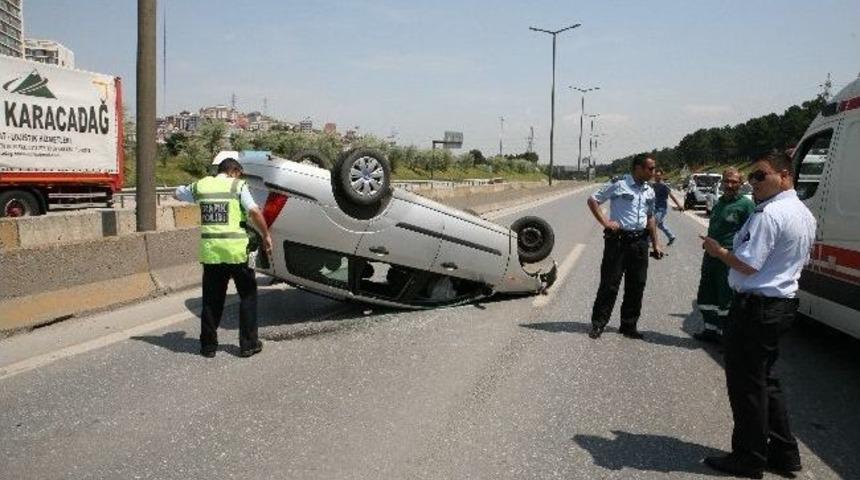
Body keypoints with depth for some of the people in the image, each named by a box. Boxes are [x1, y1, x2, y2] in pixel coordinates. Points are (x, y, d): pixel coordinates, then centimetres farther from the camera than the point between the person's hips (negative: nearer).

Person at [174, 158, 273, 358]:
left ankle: (208, 345, 20)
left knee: (211, 299, 15)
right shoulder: (237, 185, -2)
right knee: (247, 296, 11)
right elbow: (254, 212, -14)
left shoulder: (200, 185, 10)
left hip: (210, 250, 4)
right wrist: (266, 236, -5)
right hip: (236, 249, -4)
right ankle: (248, 344, 12)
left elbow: (177, 194, 28)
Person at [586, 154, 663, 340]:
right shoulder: (618, 185, -7)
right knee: (609, 283, -2)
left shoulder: (649, 191, 12)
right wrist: (605, 222, -13)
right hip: (618, 239, -6)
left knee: (636, 286, 9)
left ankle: (629, 325, 20)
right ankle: (598, 323, 9)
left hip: (640, 241, 6)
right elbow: (592, 200, -3)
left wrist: (655, 244, 18)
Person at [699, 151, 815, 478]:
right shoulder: (804, 215, 12)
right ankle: (783, 453, 27)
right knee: (764, 380, 21)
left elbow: (748, 265, -22)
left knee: (746, 384, 2)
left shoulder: (768, 214, -19)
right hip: (784, 302, 10)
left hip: (756, 307, -10)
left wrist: (717, 251, -5)